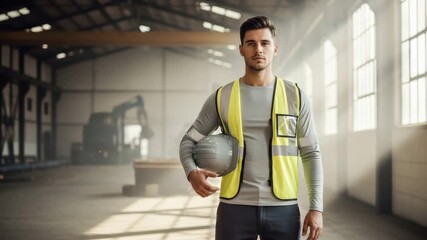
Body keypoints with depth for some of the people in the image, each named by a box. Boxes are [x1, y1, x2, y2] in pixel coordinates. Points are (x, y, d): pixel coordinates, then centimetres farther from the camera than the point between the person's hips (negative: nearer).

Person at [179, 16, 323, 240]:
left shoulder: (295, 96, 5)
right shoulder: (221, 97, 4)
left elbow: (311, 153, 7)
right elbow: (189, 140, 10)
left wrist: (316, 207, -1)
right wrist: (192, 172, -12)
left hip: (283, 208, 0)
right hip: (235, 207, 0)